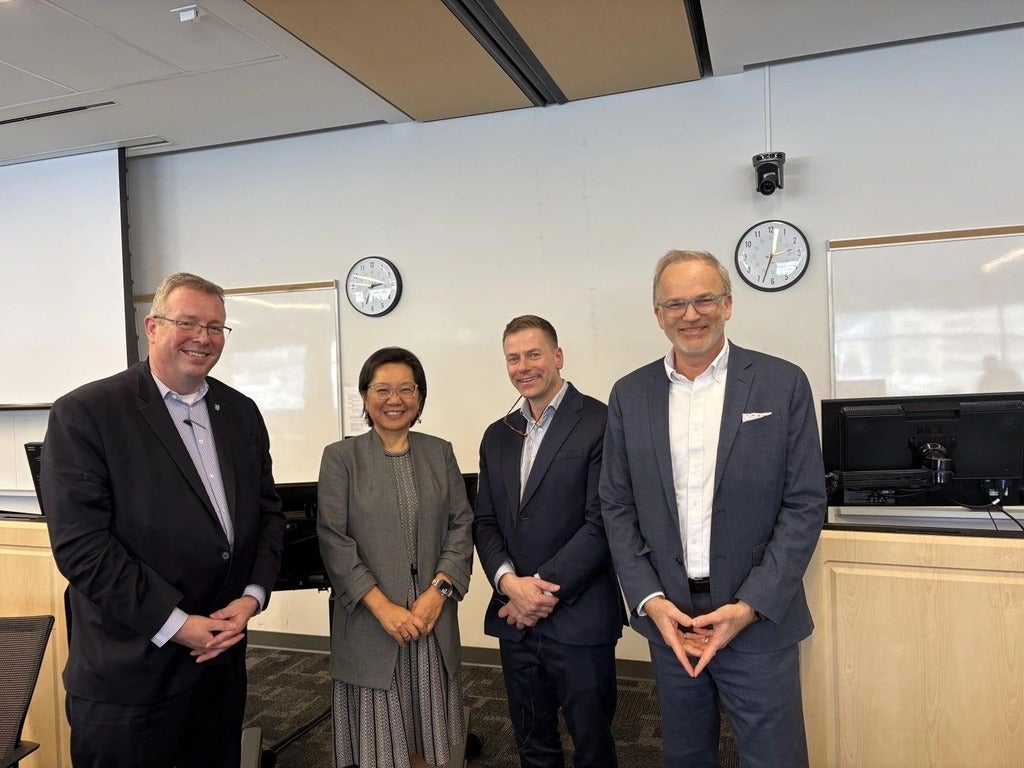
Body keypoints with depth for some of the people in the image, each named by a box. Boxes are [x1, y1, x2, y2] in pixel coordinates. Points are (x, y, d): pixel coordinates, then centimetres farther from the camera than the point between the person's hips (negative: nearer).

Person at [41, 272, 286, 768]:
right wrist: (176, 624, -17)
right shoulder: (83, 414, -10)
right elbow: (80, 543, -16)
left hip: (222, 656, 5)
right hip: (129, 670, -5)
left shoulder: (241, 412, 7)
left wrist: (252, 596, -5)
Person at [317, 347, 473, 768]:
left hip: (433, 620, 3)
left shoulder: (440, 452, 7)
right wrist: (383, 607, -15)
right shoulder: (340, 457, -2)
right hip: (369, 624, -2)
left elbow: (461, 526, 4)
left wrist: (438, 591, -10)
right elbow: (333, 540, -8)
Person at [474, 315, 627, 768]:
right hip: (515, 620, 6)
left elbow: (602, 522, -14)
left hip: (579, 620, -5)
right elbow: (485, 522, 8)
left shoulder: (599, 422, -9)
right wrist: (510, 582, -10)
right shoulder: (497, 436, 11)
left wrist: (544, 588, -15)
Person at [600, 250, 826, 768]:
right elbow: (617, 507, 4)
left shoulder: (783, 384, -5)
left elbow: (805, 505, -6)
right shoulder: (629, 394, 2)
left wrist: (750, 606, -13)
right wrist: (650, 601, -6)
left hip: (758, 617, -2)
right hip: (667, 614, 3)